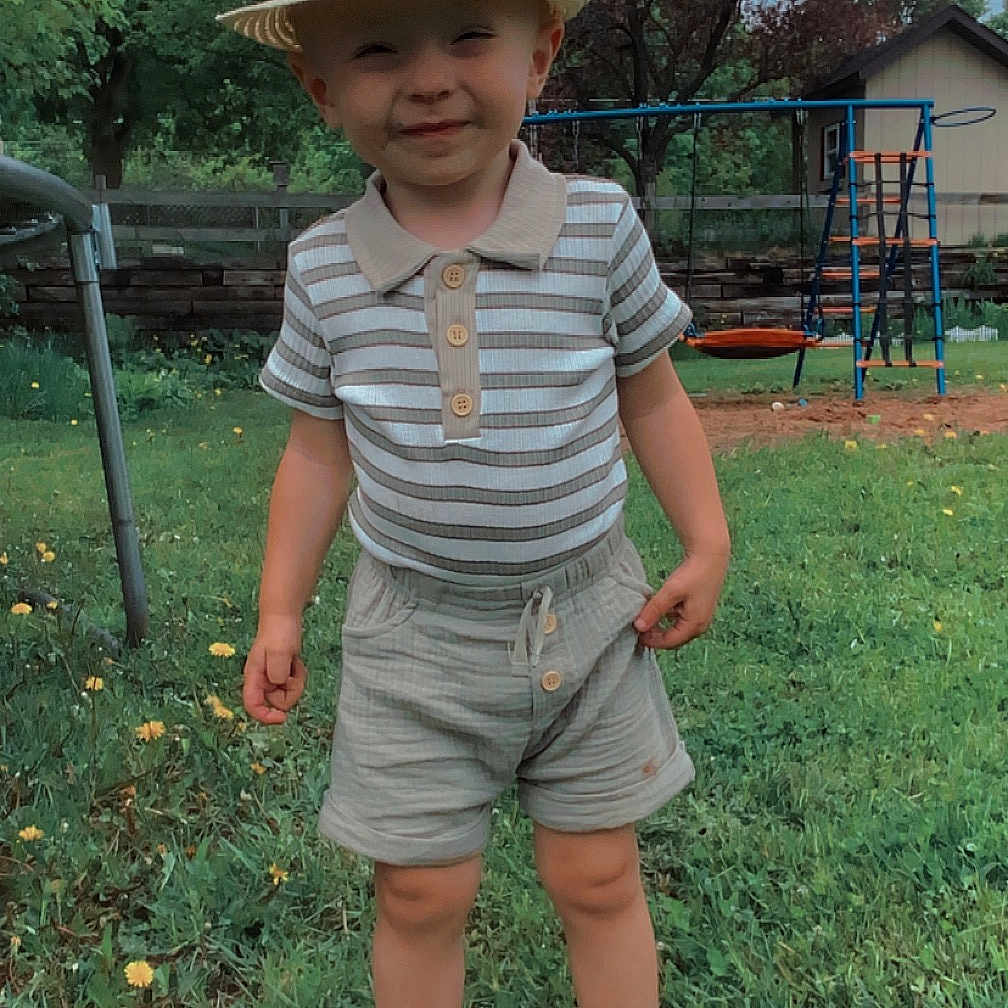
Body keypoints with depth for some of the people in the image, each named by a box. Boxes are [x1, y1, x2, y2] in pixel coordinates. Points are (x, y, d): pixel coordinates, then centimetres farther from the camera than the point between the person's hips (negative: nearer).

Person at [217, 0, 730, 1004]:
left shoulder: (599, 224, -10)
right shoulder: (321, 268, -7)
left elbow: (651, 396, 3)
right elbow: (319, 447, 5)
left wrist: (706, 545, -1)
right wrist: (279, 611, 7)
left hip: (586, 620, 0)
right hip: (413, 638, 1)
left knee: (600, 883, 15)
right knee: (419, 896, 13)